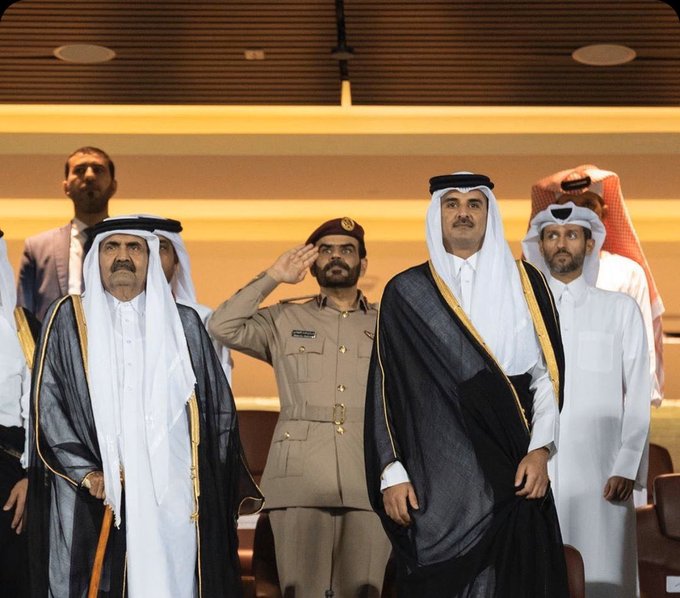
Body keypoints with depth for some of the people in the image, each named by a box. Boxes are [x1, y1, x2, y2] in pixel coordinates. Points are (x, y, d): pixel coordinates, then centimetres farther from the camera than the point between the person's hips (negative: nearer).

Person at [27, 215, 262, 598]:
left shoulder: (183, 323, 13)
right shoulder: (69, 319, 9)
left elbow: (219, 407, 13)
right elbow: (47, 403, 2)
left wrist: (209, 482, 4)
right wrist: (86, 473, -9)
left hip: (171, 497, 1)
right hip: (92, 501, -1)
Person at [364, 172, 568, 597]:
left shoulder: (526, 283, 9)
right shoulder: (406, 292, 6)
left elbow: (548, 372, 6)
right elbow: (386, 387, 4)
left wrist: (540, 449, -6)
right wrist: (391, 473, -4)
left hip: (512, 473, 1)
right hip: (435, 477, -1)